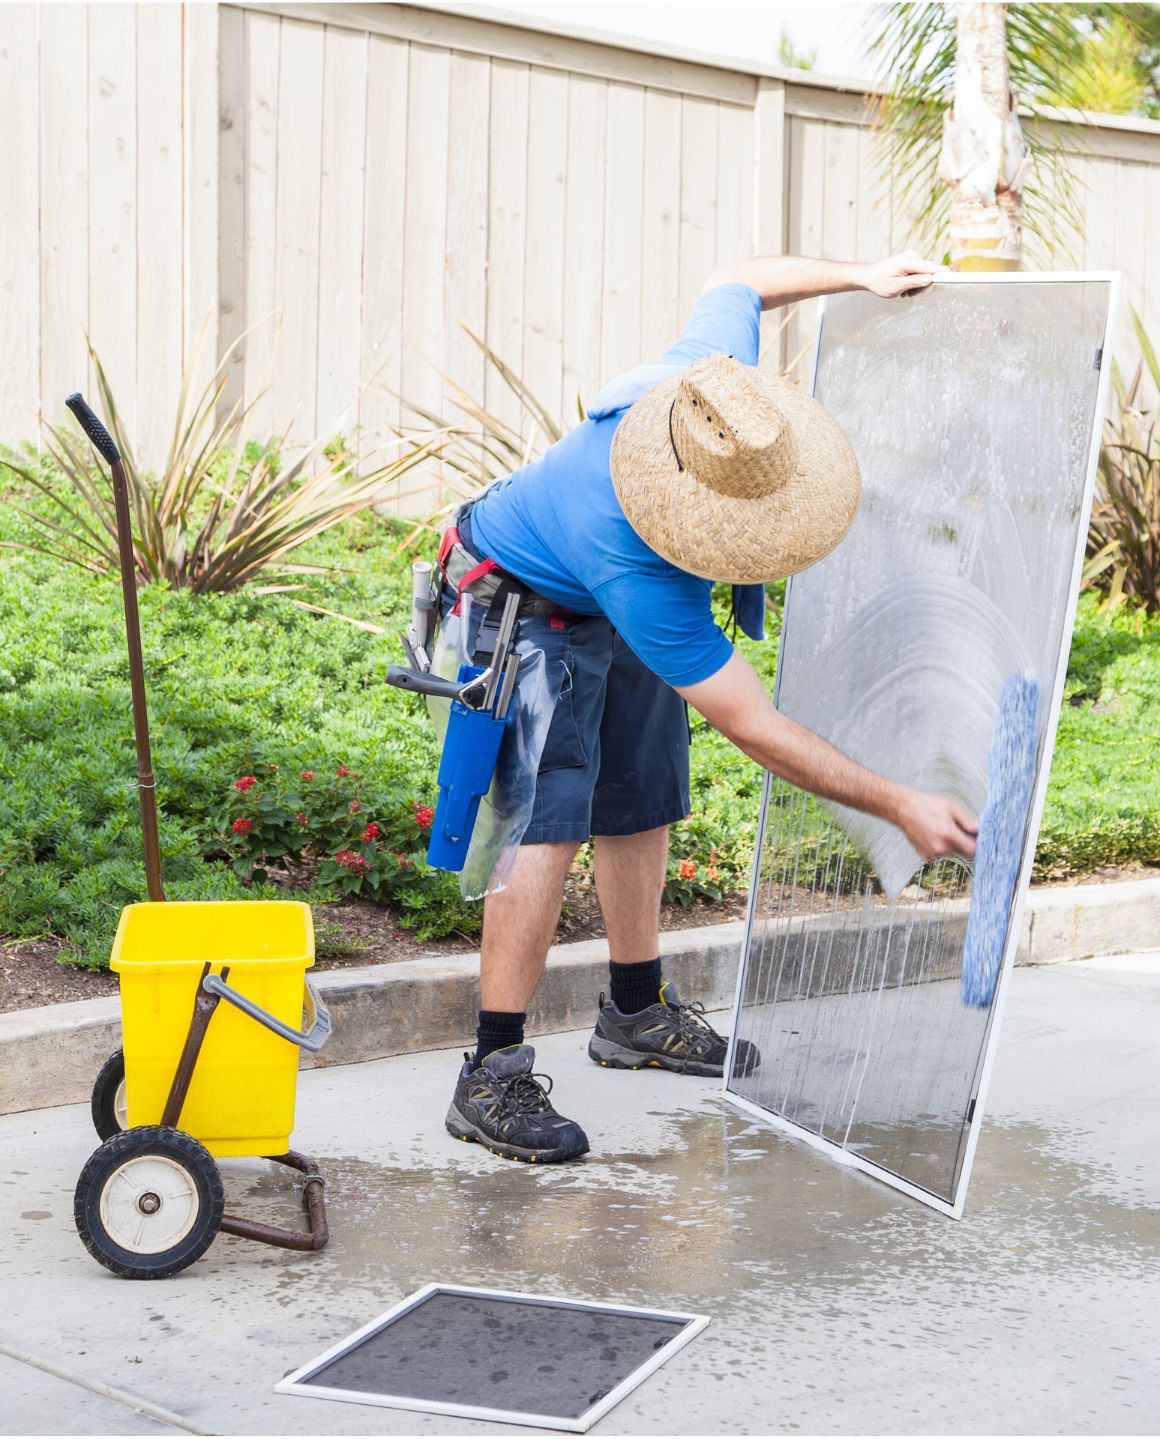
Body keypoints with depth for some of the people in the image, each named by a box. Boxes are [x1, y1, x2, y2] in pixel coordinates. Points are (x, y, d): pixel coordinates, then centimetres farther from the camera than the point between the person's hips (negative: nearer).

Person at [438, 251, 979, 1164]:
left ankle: (637, 1015, 31)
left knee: (642, 805, 14)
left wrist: (860, 276, -3)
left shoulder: (720, 378, -29)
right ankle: (494, 1077, -16)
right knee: (548, 822, -20)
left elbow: (737, 283, -4)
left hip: (614, 615, 8)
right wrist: (899, 807, -34)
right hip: (524, 611, -8)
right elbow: (755, 727, -36)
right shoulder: (645, 578, -44)